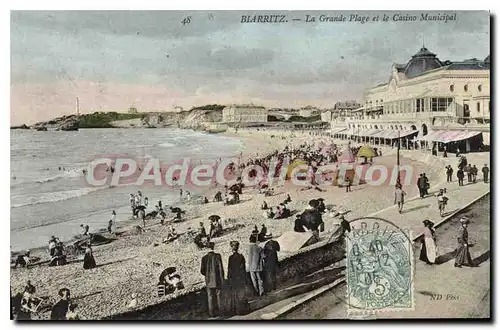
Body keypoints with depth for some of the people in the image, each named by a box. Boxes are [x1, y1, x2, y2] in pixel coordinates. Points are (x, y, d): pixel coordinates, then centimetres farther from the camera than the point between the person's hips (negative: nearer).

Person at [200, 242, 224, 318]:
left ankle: (212, 313, 10)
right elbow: (221, 268, -12)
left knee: (210, 297, 10)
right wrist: (222, 278, -1)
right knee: (218, 295, 11)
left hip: (208, 280, 2)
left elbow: (202, 271, -2)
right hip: (217, 279, -2)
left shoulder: (204, 258, -3)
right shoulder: (218, 256, -10)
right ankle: (217, 312, 12)